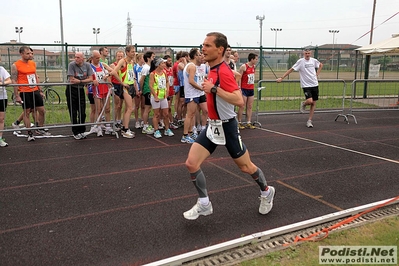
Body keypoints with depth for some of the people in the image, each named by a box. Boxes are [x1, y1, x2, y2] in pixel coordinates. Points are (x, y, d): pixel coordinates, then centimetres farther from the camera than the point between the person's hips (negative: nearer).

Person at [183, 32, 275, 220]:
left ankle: (266, 192, 39)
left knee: (246, 167, 11)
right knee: (191, 163, -4)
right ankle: (204, 205, 12)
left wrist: (214, 89, -33)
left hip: (227, 127, -8)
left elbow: (239, 101, -34)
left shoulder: (223, 71, -23)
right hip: (213, 126, 8)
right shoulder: (213, 70, 5)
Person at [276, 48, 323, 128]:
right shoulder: (300, 61, -8)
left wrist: (317, 74, 12)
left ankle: (309, 121, 13)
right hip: (306, 85, -5)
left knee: (313, 103, 4)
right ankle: (303, 104, 15)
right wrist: (281, 78, -16)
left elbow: (321, 65, 25)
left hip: (314, 84, 5)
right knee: (310, 101, -23)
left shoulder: (314, 60, 5)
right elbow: (291, 69, -10)